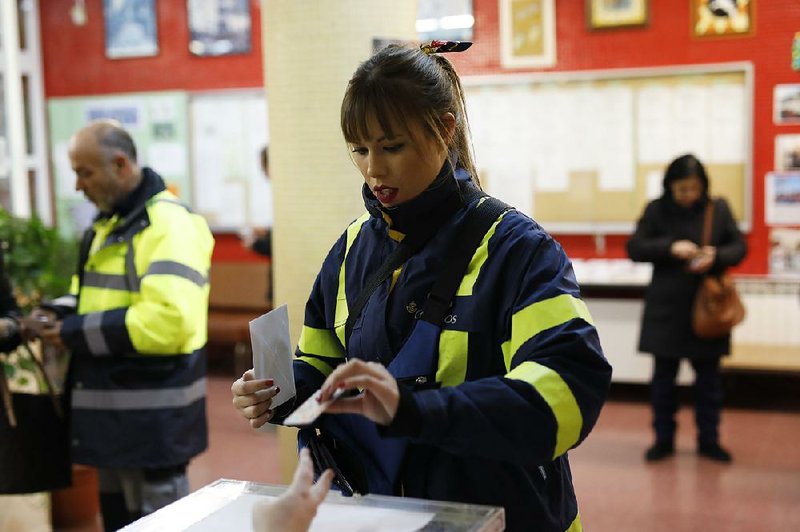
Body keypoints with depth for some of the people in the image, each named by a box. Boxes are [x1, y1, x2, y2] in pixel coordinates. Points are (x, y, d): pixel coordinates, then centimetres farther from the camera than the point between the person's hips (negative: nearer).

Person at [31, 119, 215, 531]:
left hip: (151, 415, -10)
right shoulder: (109, 223, 14)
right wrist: (60, 313, 4)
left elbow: (168, 320, -30)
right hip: (113, 407, 10)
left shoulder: (168, 224, -18)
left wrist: (76, 333, -21)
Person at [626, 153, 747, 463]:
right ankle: (664, 440, 19)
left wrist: (715, 257, -18)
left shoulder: (719, 208, 0)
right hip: (667, 307, 0)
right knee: (663, 376, 6)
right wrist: (670, 247, -20)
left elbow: (739, 247, 3)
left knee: (708, 376, 9)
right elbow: (634, 248, -5)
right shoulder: (656, 210, -2)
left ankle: (708, 440, 22)